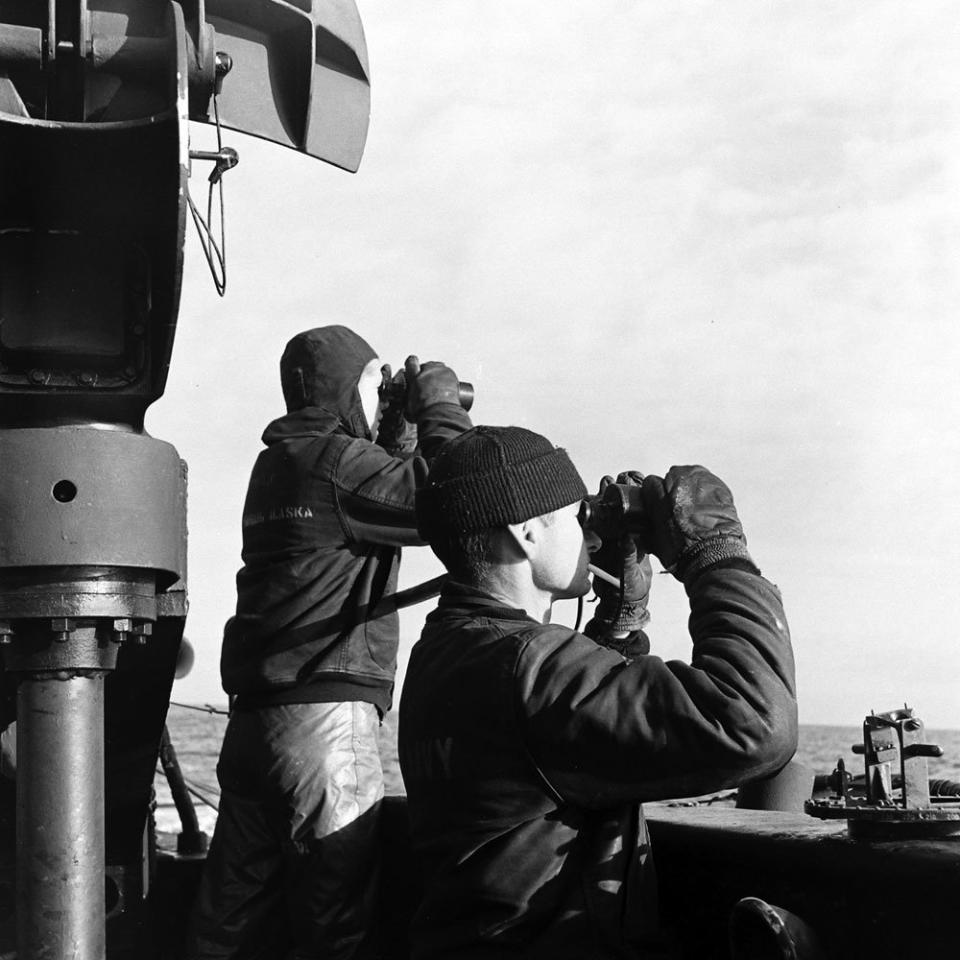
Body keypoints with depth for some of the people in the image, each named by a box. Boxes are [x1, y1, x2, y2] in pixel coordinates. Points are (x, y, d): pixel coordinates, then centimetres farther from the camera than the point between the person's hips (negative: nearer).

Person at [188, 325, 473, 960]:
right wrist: (441, 406, -2)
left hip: (255, 716, 9)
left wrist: (399, 432, 18)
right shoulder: (334, 458, -9)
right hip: (327, 713, -9)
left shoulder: (279, 461, 19)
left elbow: (381, 501, 25)